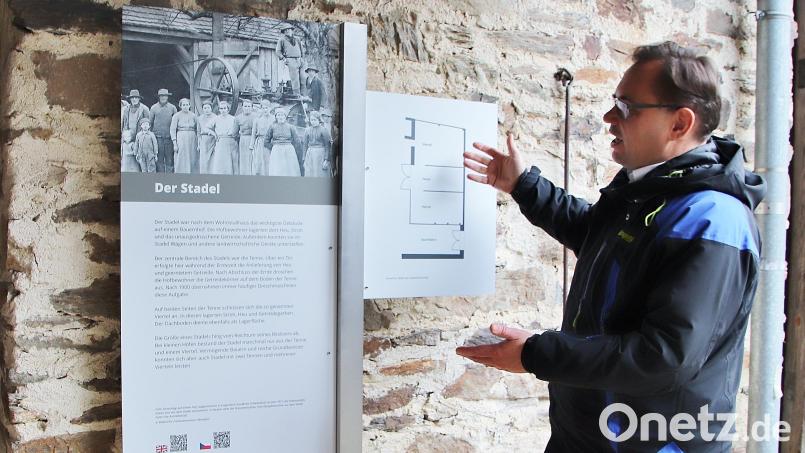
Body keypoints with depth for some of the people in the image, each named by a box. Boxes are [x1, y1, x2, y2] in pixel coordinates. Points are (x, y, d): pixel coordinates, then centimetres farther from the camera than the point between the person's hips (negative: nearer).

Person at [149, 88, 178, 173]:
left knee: (169, 159, -1)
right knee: (159, 158, 1)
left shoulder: (172, 107, 7)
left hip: (169, 137, 0)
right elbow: (150, 122, 14)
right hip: (158, 137, 0)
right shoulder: (154, 108, 8)